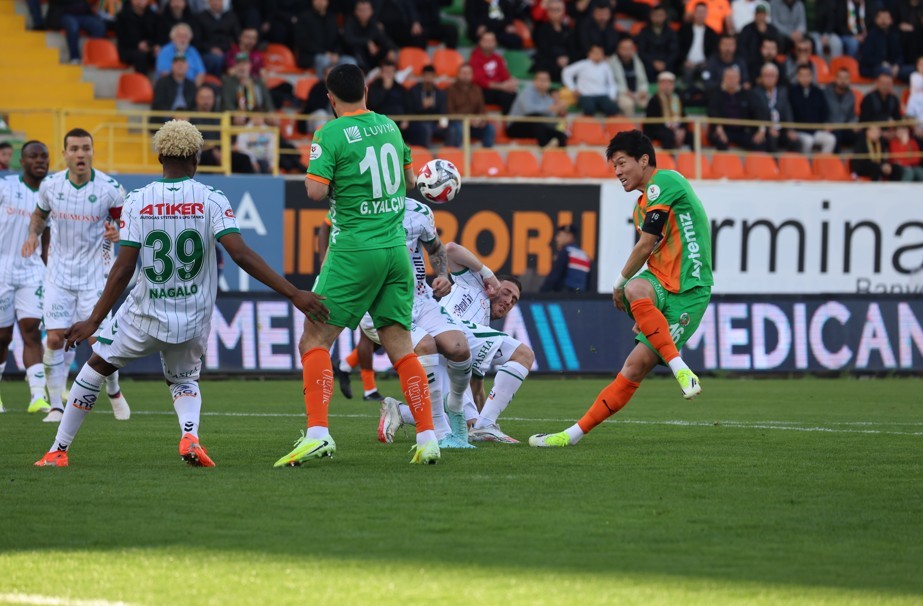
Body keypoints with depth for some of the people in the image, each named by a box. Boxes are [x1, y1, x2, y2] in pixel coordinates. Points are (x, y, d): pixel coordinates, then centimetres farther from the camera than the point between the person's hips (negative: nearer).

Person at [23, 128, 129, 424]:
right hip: (59, 274, 2)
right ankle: (56, 406, 3)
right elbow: (39, 214, 17)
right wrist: (33, 235, -3)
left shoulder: (110, 188, -11)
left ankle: (114, 392, 24)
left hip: (94, 274, -2)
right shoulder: (50, 185, -3)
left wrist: (119, 233, -21)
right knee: (55, 338, -6)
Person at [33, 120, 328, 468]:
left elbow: (124, 269, -11)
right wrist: (293, 294, -18)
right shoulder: (211, 200, -9)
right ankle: (190, 436, -5)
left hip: (144, 316, -1)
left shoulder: (137, 201, -8)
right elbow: (242, 256, -18)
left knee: (95, 368, 22)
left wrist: (94, 321, -5)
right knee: (184, 380, 27)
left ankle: (58, 451, 25)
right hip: (193, 320, 1)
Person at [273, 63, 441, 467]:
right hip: (396, 248, 6)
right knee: (399, 345, 7)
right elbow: (409, 180, 21)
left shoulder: (332, 134, -8)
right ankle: (427, 437, 1)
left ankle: (317, 433, -16)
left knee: (314, 340, -2)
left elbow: (316, 190, -16)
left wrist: (314, 175, 4)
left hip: (354, 249, -6)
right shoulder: (389, 126, 11)